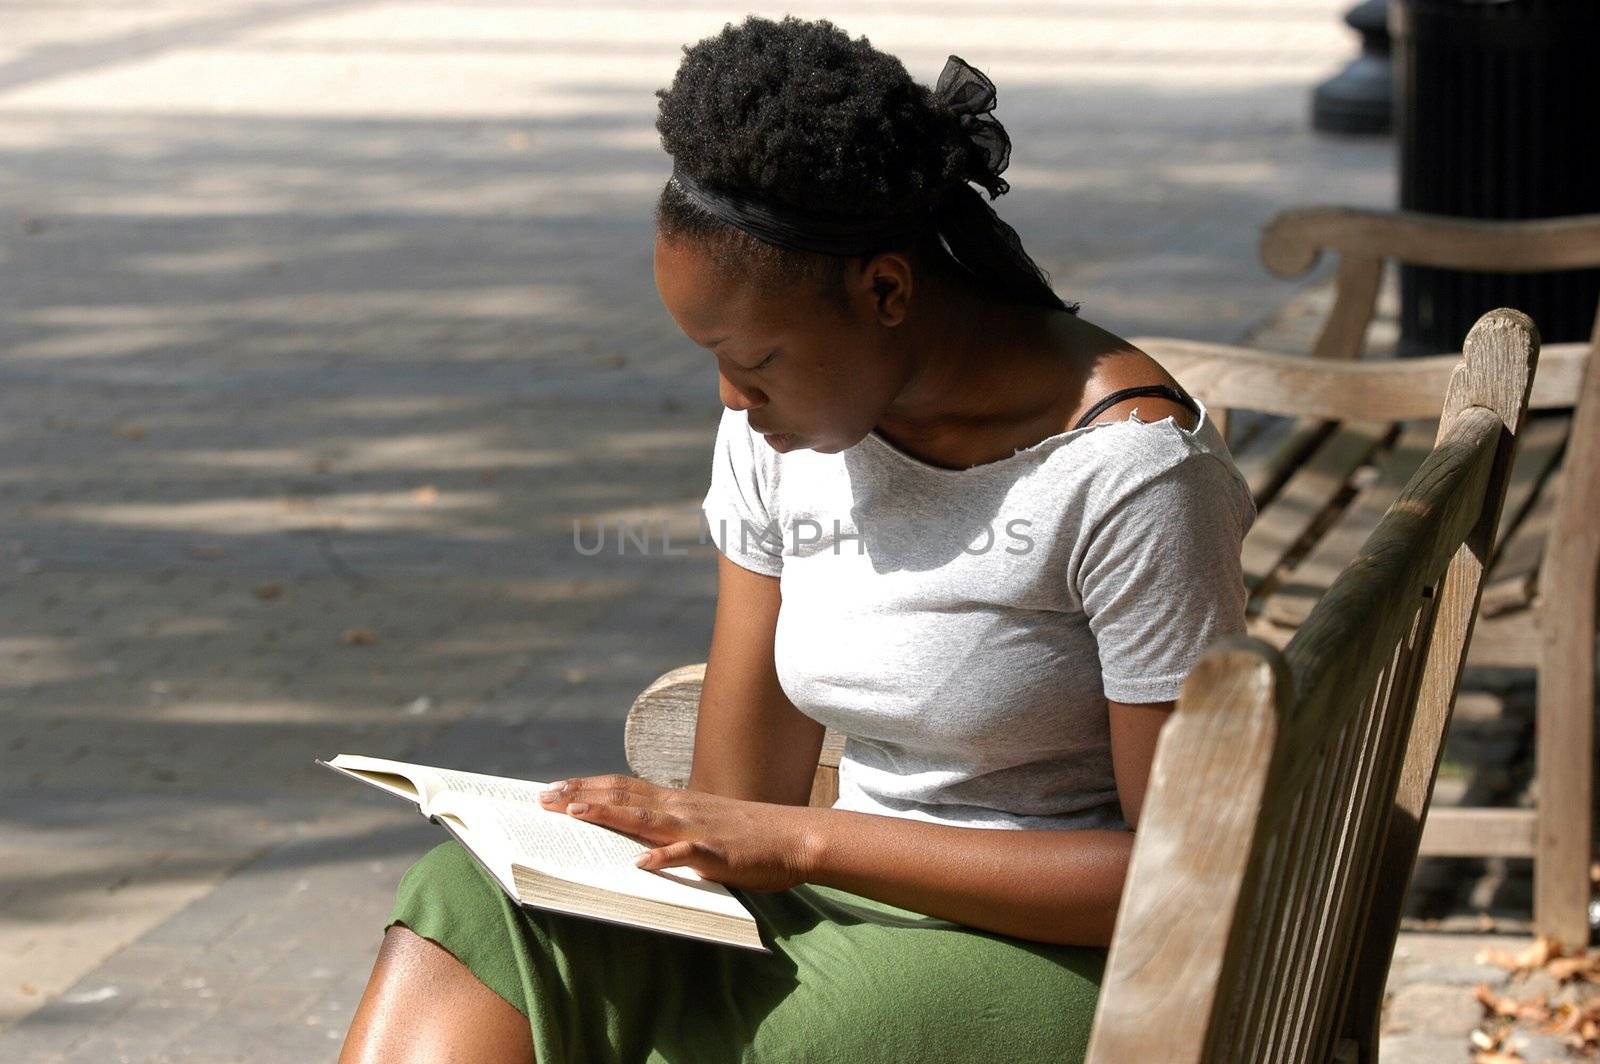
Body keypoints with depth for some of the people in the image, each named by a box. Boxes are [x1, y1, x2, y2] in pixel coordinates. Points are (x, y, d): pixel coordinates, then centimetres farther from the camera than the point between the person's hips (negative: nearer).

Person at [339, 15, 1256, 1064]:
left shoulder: (1127, 467, -15)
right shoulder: (780, 427, 5)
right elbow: (744, 797, 8)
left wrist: (810, 842, -19)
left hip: (1062, 964, -6)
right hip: (858, 917, 6)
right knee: (475, 913, -20)